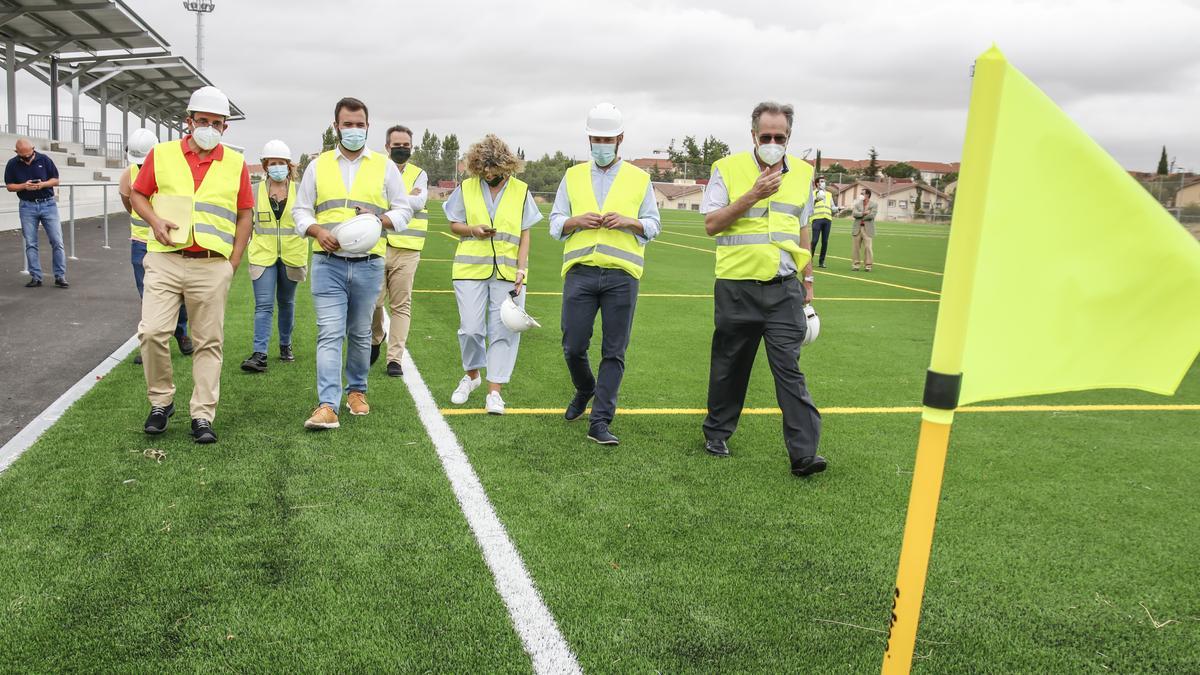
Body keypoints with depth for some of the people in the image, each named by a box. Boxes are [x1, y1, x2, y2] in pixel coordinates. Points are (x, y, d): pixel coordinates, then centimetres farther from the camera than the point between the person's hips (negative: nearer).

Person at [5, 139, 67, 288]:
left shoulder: (44, 160, -2)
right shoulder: (13, 164, 0)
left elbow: (56, 180, 4)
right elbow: (10, 186, 4)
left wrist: (43, 184, -16)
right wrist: (24, 186, -15)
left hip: (48, 204, -1)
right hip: (27, 207, 1)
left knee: (57, 241, -5)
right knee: (30, 244, 2)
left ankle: (60, 276, 1)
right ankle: (35, 277, 8)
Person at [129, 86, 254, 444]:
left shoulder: (235, 163, 8)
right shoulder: (162, 154, 7)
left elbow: (244, 216, 10)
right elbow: (137, 195, 14)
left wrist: (233, 263, 3)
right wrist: (154, 221, -7)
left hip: (212, 266, 0)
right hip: (164, 261, 0)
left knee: (209, 343, 3)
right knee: (152, 332, -9)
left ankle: (202, 416, 11)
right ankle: (161, 401, 13)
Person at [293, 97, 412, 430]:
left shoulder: (384, 166, 8)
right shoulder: (318, 166, 10)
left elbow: (403, 210, 9)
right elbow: (300, 210, 12)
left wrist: (379, 220, -11)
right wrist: (317, 231, -9)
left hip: (368, 265, 1)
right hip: (328, 263, 0)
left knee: (360, 334, 12)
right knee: (329, 333, -9)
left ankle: (356, 390, 30)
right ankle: (327, 406, -13)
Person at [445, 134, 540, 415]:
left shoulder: (521, 191, 6)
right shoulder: (466, 188, 7)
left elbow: (524, 235, 5)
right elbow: (453, 224, 13)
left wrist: (521, 269, -5)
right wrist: (472, 230, -9)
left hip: (508, 271, 0)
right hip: (471, 268, 0)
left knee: (503, 331, -2)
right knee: (471, 327, -1)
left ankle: (494, 391, 5)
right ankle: (472, 374, 26)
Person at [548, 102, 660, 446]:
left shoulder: (639, 179, 12)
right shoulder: (573, 176, 15)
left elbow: (653, 225, 11)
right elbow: (555, 223, 14)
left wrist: (628, 222, -9)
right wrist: (576, 221, -7)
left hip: (621, 275, -1)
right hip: (580, 272, 1)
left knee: (614, 352, -2)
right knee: (573, 347, 2)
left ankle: (600, 421, 4)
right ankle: (585, 390, 33)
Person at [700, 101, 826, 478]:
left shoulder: (802, 173, 10)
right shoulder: (728, 168, -1)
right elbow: (711, 224, -8)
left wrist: (808, 282, 18)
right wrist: (753, 195, -17)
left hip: (784, 288, 2)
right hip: (736, 286, -2)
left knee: (789, 367, -5)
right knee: (730, 364, 10)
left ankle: (804, 453, -5)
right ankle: (717, 433, 29)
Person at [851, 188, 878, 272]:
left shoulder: (874, 204, 0)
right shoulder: (858, 203, 10)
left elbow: (871, 215, -13)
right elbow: (854, 214, -3)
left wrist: (860, 216, -5)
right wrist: (864, 213, -14)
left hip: (867, 229, -3)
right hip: (857, 228, 3)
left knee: (867, 247, -6)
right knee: (856, 247, 4)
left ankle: (867, 265, 1)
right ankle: (855, 265, 11)